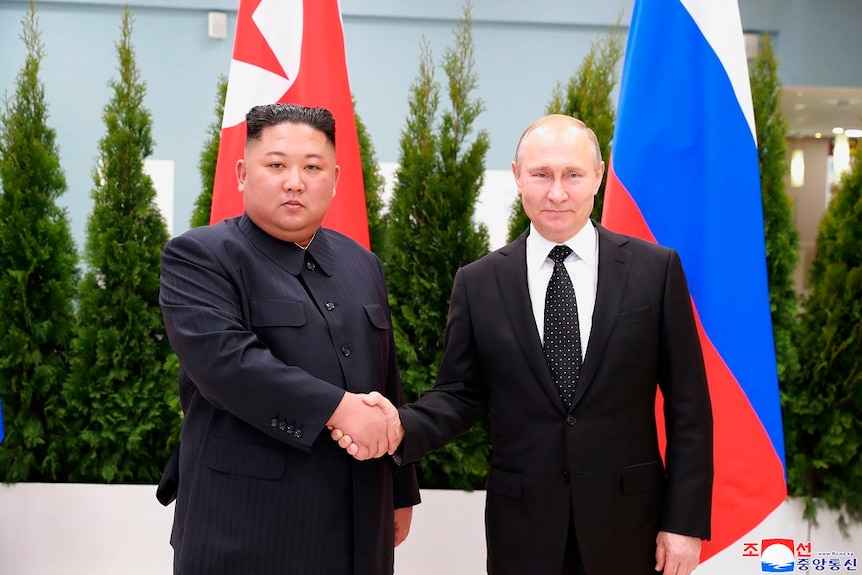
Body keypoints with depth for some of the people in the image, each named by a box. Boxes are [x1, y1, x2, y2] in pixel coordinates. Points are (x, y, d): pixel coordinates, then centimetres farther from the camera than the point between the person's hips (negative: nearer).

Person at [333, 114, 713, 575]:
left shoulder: (655, 268, -2)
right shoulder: (478, 283, 1)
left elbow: (688, 405, -2)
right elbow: (460, 394, 3)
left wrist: (685, 520, -4)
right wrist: (402, 428, -17)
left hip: (628, 519, -1)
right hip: (522, 524, 1)